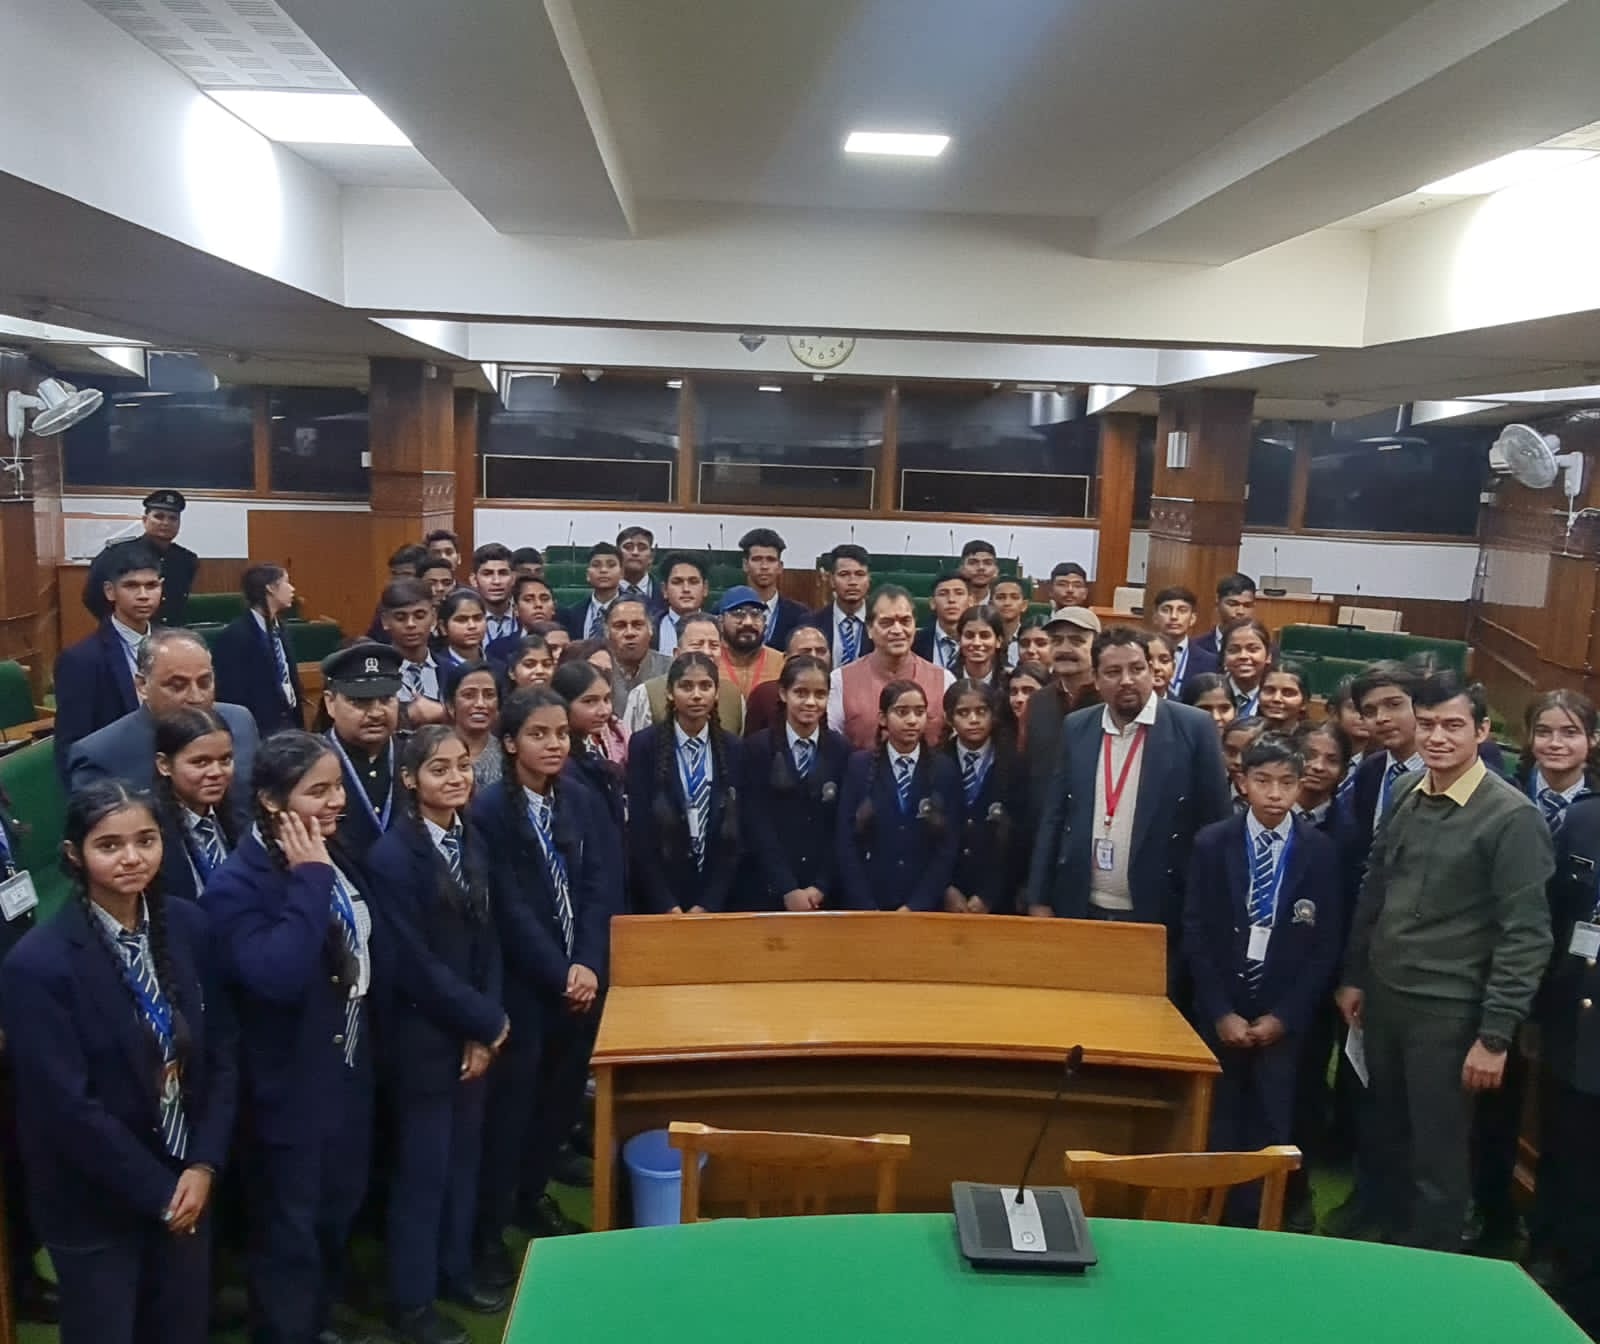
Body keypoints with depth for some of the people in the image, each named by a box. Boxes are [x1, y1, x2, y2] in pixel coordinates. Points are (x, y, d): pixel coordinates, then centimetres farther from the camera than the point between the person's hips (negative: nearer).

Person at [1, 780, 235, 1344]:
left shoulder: (188, 925, -6)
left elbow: (221, 1050, 0)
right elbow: (68, 1107, -19)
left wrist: (203, 1165, -7)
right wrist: (158, 1192, -13)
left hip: (188, 1178, 4)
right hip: (96, 1202, -4)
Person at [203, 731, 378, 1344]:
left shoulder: (336, 859, 0)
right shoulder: (236, 885, -23)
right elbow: (277, 976, -37)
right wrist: (309, 880, -32)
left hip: (347, 1074, 8)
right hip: (288, 1091, -8)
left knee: (339, 1214, 24)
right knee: (288, 1233, 10)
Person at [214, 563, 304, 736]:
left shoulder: (281, 629, 12)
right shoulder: (236, 635, -13)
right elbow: (232, 695, -15)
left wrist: (299, 724, 10)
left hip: (289, 721, 7)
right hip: (259, 727, -7)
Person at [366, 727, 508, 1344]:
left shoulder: (471, 840, 3)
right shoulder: (392, 855, -18)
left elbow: (485, 939, 6)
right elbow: (412, 965, -19)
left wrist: (486, 1026, -4)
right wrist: (486, 1021, -12)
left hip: (474, 1031, 6)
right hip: (422, 1035, -6)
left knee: (464, 1155, 18)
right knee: (422, 1167, 7)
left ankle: (455, 1270, 37)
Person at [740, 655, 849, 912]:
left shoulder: (842, 751, 4)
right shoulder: (757, 748, -2)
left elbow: (842, 828, 1)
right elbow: (756, 826, -6)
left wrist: (821, 888, -8)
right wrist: (788, 890, -12)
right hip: (768, 892, -1)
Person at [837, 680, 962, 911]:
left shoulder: (945, 769, 0)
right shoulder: (859, 766, -1)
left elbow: (949, 847, -3)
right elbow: (846, 843, -4)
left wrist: (914, 907, -10)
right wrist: (867, 909, -11)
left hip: (925, 908, 0)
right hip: (864, 906, 0)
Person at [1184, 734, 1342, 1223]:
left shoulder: (1321, 851, -2)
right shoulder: (1212, 842, -1)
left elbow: (1327, 944, -1)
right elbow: (1196, 935, -2)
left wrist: (1284, 1016, -6)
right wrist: (1220, 1012, -7)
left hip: (1284, 1017, 0)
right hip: (1220, 1013, 0)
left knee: (1270, 1136, 2)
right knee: (1217, 1130, 3)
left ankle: (1256, 1226, 15)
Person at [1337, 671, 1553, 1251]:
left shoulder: (1512, 817, -14)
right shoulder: (1404, 793, 3)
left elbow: (1525, 935, -14)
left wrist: (1496, 1034, -15)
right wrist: (1354, 975, 14)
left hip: (1449, 1011, -5)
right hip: (1384, 995, 5)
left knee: (1438, 1155, 8)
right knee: (1386, 1137, 19)